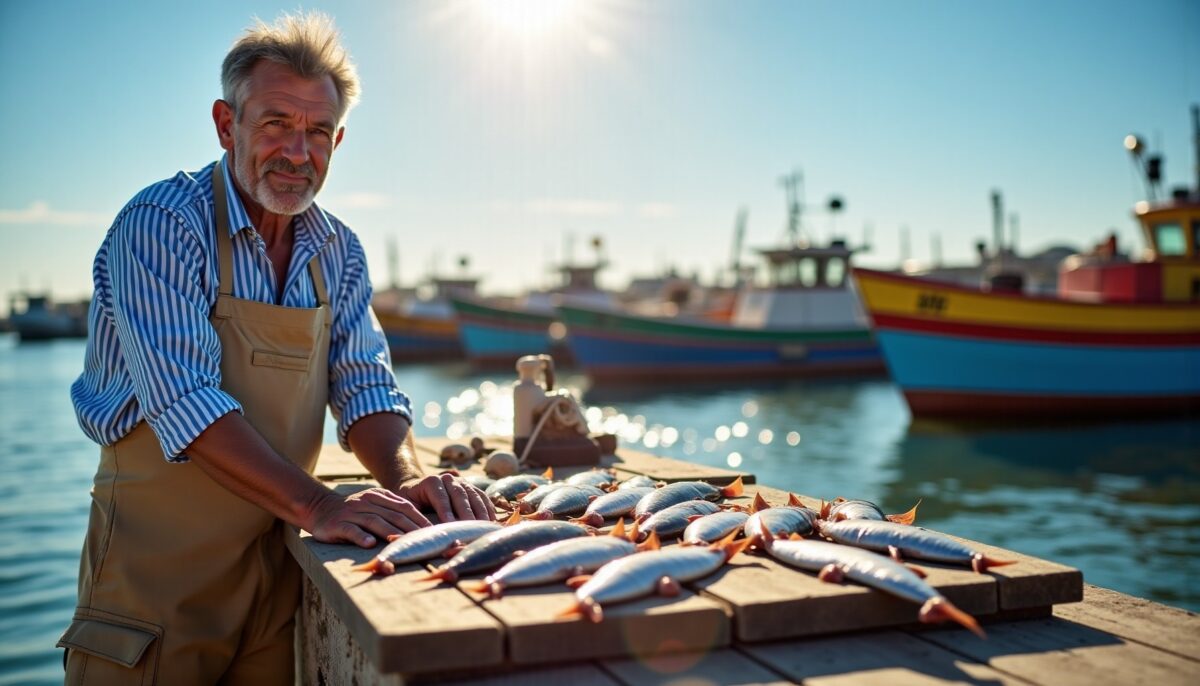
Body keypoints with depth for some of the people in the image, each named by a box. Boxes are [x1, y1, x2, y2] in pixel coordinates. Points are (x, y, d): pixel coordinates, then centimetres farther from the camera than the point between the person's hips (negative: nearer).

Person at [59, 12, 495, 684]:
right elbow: (186, 402, -26)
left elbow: (364, 384, 2)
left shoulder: (337, 250, 4)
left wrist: (404, 477, -19)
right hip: (158, 559, -5)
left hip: (276, 556, 6)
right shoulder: (160, 224, -16)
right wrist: (317, 506, -35)